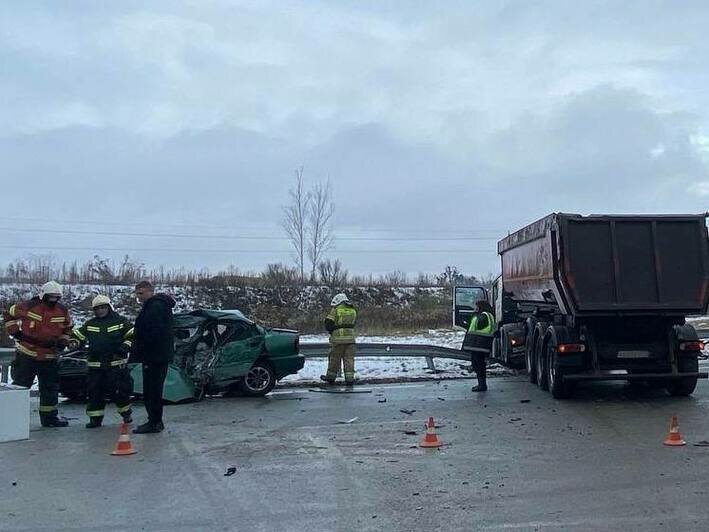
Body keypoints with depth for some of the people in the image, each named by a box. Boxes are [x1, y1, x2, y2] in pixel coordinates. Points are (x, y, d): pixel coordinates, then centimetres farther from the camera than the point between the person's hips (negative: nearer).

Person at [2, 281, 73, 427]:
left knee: (51, 387, 10)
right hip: (26, 353, -4)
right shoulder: (28, 306, -10)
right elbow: (9, 314, 4)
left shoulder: (63, 311, 3)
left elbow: (67, 329, 18)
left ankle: (50, 416, 21)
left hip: (49, 356, 4)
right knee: (20, 384, -1)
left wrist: (63, 341, 3)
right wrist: (14, 331, -4)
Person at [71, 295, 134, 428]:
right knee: (94, 392, 3)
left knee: (120, 390, -2)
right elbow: (77, 335, 16)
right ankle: (95, 418, 13)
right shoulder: (89, 324, 12)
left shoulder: (120, 321, 2)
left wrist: (125, 346, -11)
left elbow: (132, 335, 3)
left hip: (116, 364, -3)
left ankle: (126, 413, 17)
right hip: (95, 366, 3)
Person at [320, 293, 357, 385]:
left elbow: (328, 323, -6)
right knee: (349, 358, 6)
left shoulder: (336, 310, -4)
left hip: (338, 338, -4)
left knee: (334, 358, 7)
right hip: (350, 338, 4)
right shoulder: (353, 311, 12)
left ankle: (331, 376, 17)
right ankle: (349, 378, 2)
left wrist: (332, 331, 10)